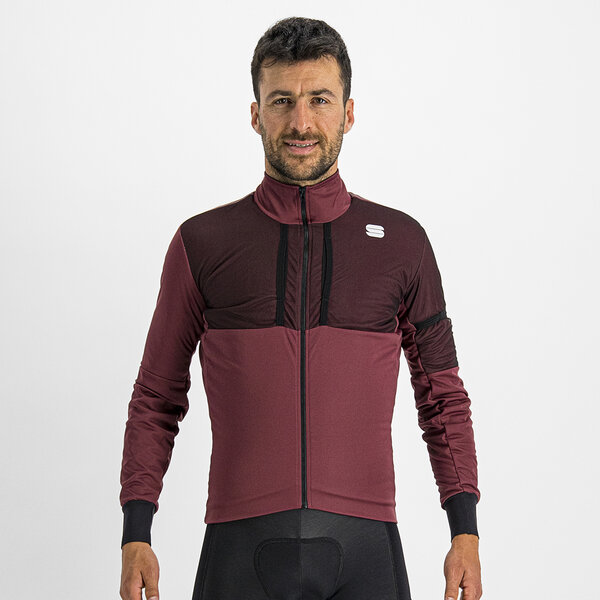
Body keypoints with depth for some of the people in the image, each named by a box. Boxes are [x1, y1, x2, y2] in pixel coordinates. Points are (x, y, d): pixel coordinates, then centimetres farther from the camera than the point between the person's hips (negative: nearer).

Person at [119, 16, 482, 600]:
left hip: (364, 550, 1)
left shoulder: (402, 241, 8)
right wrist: (135, 537, 2)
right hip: (242, 548, 0)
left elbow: (443, 398, 13)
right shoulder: (201, 243, 5)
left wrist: (466, 532, 4)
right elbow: (156, 400, 10)